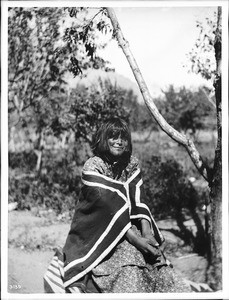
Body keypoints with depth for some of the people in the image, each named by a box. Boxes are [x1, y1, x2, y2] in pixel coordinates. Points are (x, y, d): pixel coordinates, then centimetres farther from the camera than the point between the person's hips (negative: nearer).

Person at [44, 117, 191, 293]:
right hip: (97, 232, -5)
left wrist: (147, 234, -19)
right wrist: (136, 240, -25)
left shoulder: (132, 164, 4)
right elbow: (108, 208, -20)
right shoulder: (92, 167, -12)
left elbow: (138, 201, -3)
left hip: (127, 228, 5)